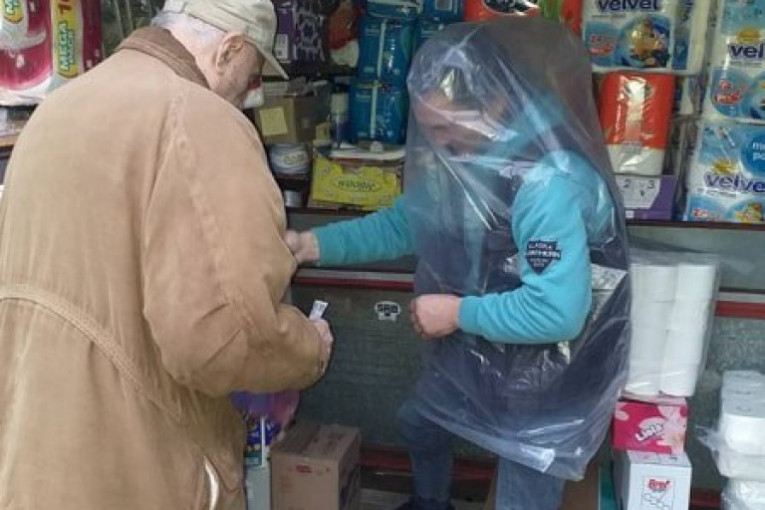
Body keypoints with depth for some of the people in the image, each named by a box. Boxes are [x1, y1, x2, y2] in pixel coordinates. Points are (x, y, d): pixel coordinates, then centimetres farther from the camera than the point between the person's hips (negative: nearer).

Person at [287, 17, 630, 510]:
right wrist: (314, 244, -8)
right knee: (418, 424, 29)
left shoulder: (549, 185, -35)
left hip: (543, 379, -9)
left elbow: (559, 311, -39)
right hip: (475, 352, 9)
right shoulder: (465, 157, -5)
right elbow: (403, 222, 3)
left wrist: (460, 313, -26)